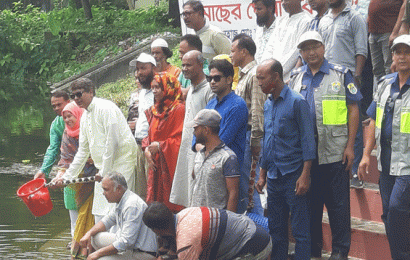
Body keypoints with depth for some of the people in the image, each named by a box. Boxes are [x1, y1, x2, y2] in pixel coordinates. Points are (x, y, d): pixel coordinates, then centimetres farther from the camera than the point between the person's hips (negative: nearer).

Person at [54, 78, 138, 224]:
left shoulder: (105, 108, -12)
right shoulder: (85, 117, 16)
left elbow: (113, 142, -18)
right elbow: (83, 150, 23)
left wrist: (105, 172, -17)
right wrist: (67, 176, 20)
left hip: (121, 160, -9)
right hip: (104, 167, 9)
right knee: (99, 214, 7)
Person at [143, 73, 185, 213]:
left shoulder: (179, 109, -10)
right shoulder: (154, 110, 16)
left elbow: (181, 139, -16)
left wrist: (160, 146, -14)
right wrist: (146, 148, 3)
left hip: (170, 166, -8)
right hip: (156, 165, 8)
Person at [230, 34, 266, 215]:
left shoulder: (254, 75, -13)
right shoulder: (244, 76, 19)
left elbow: (258, 112, -18)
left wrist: (255, 142, -19)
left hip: (249, 135, -10)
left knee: (248, 185, -6)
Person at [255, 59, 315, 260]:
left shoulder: (296, 102, -8)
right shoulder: (268, 105, 13)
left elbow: (307, 141, -10)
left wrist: (305, 175, -17)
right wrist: (262, 175, 17)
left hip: (293, 176, -7)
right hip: (274, 176, 7)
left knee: (300, 229, -3)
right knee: (275, 229, 12)